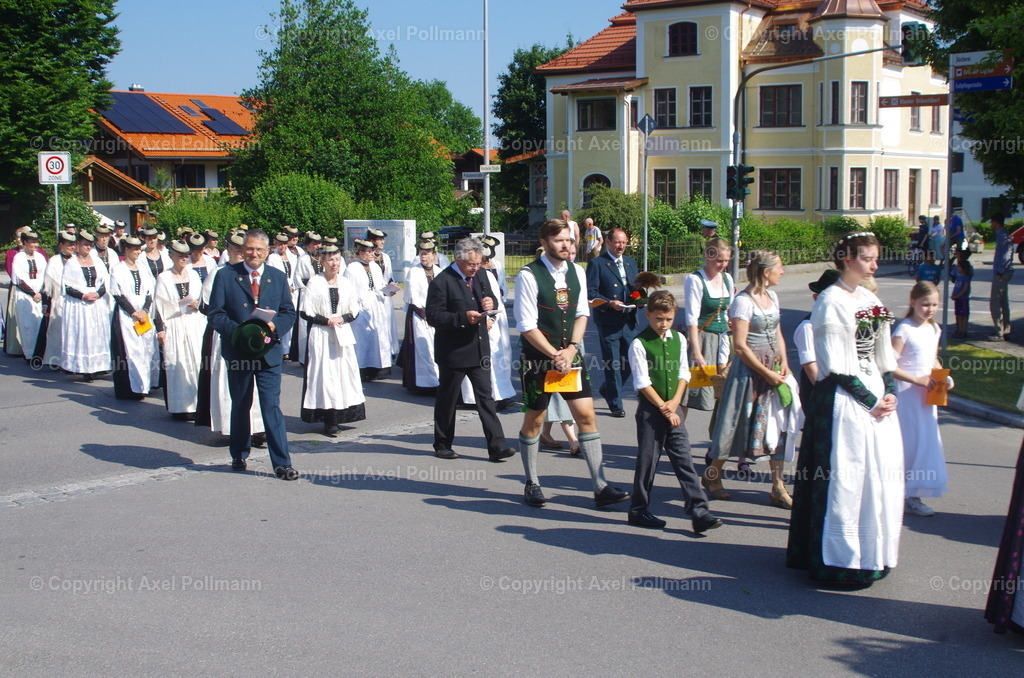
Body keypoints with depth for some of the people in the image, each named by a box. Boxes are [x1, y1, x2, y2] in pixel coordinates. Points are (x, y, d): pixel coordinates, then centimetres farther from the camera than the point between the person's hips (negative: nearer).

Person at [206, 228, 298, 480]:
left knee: (272, 407, -6)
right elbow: (215, 314, -3)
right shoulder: (226, 276, 0)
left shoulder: (278, 278, 8)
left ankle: (282, 463, -4)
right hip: (238, 352, 0)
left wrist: (274, 325, -14)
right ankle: (239, 456, 30)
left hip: (269, 352, 0)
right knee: (240, 407, 14)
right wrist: (238, 331, -19)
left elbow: (289, 313, 8)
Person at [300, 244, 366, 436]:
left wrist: (341, 319, -9)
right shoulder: (314, 282, -4)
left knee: (343, 371, 1)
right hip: (320, 335, -4)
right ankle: (329, 421, -2)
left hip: (343, 334, 4)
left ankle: (338, 417, 9)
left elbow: (354, 311, 10)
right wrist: (327, 320, -13)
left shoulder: (346, 283, 8)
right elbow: (306, 312, -5)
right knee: (324, 373, -5)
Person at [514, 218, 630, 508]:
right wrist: (555, 355, -16)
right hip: (537, 357, -5)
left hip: (570, 354, 5)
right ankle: (532, 484, 23)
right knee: (534, 420, 7)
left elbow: (582, 313, 8)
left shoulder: (576, 272, 4)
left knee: (587, 416, 0)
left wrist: (571, 349, -7)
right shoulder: (529, 275, -14)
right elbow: (527, 326, -15)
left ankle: (600, 487, 3)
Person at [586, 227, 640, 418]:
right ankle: (615, 404, 12)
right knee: (612, 364, 1)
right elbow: (591, 293, -9)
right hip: (608, 321, -6)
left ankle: (607, 388, 29)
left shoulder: (631, 262, 15)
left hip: (629, 321, 6)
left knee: (631, 360, 6)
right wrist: (610, 303, -22)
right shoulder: (597, 264, -5)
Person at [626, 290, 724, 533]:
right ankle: (639, 510, 17)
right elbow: (642, 383, -11)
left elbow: (683, 373, 10)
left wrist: (675, 402, -5)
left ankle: (699, 513, -1)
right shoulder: (639, 344, -9)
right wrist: (664, 409, -12)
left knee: (684, 461, 1)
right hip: (650, 410, -5)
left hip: (673, 410, 5)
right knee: (647, 461, 3)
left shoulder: (678, 340, 8)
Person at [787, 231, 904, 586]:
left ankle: (871, 554, 22)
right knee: (846, 477, -3)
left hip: (878, 396, 8)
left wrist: (890, 392, 1)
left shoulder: (871, 300, 12)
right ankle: (842, 560, 7)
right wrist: (870, 400, -13)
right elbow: (836, 365, -14)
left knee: (882, 475, 10)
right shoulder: (830, 301, -11)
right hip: (844, 400, -8)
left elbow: (883, 354, 16)